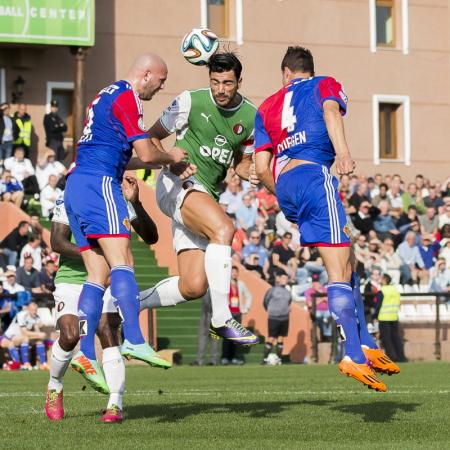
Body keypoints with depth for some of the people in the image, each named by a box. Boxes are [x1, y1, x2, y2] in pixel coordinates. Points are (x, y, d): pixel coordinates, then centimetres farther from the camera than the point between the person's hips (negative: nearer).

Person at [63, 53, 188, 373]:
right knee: (122, 263, -18)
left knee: (99, 275, 4)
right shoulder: (127, 98, -6)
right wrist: (172, 157, 11)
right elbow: (146, 154, -11)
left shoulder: (107, 95, 25)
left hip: (76, 187, 10)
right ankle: (134, 340, -30)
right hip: (99, 183, -10)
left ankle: (85, 352, -3)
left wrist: (172, 165, 23)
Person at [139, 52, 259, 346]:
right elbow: (151, 138, 2)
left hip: (208, 197, 6)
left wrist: (255, 173, -3)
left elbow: (242, 163, 20)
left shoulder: (251, 117, 6)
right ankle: (221, 319, -32)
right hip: (177, 186, -6)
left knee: (193, 287, -1)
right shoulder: (191, 101, -7)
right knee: (223, 228, -33)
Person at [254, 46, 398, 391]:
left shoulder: (267, 107, 27)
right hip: (313, 175, -6)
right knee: (339, 271, -10)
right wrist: (343, 151, -26)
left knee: (346, 262, 14)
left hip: (283, 185, 6)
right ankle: (354, 356, -20)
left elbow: (261, 169, 16)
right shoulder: (325, 85, 17)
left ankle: (365, 345, 9)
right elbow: (330, 110, -10)